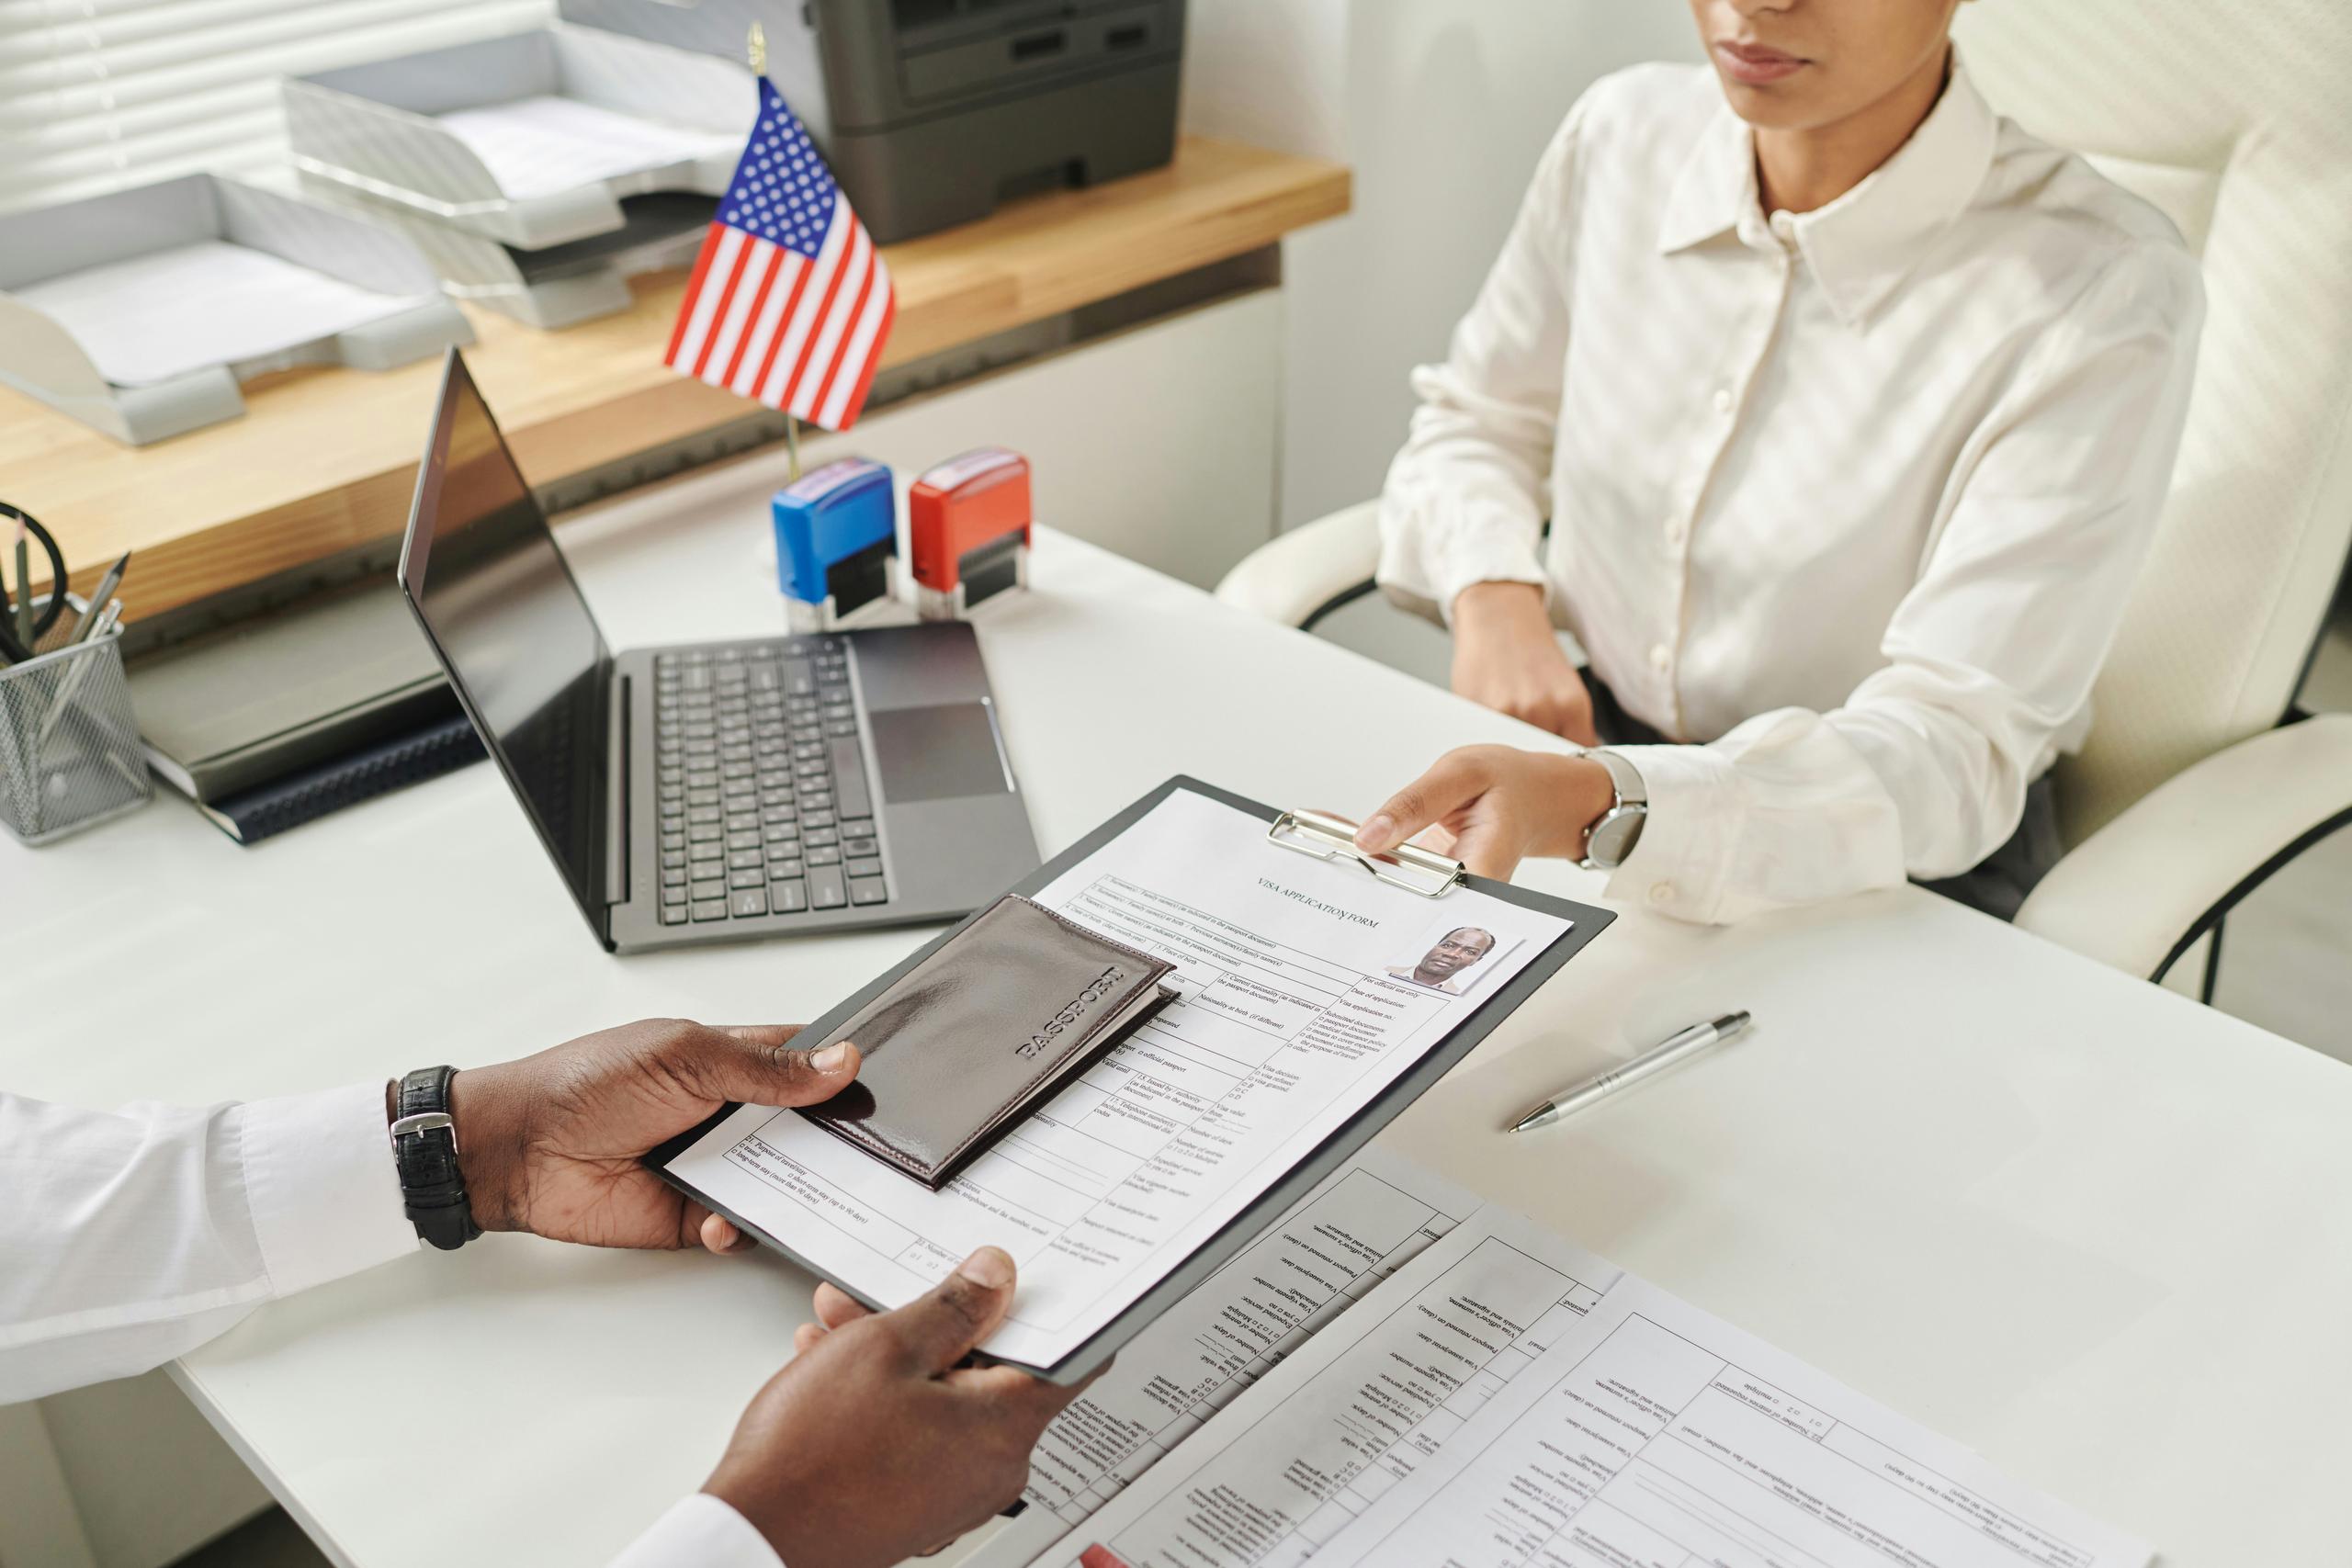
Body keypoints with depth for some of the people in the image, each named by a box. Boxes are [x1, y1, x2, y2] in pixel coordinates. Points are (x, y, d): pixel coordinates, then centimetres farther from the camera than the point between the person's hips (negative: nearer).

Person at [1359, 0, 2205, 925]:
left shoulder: (2104, 293, -21)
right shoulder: (1624, 136, -5)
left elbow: (1954, 755, -26)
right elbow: (1478, 417, 12)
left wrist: (1599, 802, -44)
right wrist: (1492, 595, -11)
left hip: (1889, 871, -3)